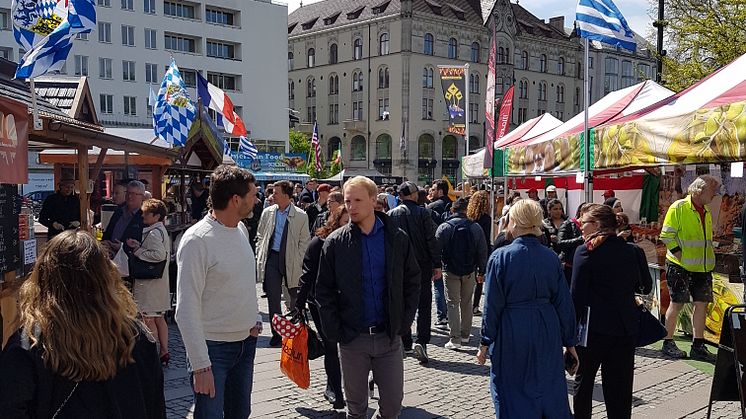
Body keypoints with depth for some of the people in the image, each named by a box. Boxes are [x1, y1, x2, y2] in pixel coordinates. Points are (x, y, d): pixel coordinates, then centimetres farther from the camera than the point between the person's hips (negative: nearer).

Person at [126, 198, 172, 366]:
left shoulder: (153, 233, -16)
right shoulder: (161, 230, 14)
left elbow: (159, 254, -28)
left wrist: (138, 251, -16)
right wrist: (138, 246, -1)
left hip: (150, 282, -10)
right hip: (159, 281, 10)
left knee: (148, 319, -3)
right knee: (159, 318, 15)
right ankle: (164, 352, 21)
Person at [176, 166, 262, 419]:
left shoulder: (241, 229, 5)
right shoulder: (197, 241, -19)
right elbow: (186, 311, -19)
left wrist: (255, 320, 9)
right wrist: (201, 366, -20)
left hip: (246, 341, 7)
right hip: (213, 347, -7)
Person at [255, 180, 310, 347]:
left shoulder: (301, 216, -4)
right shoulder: (267, 213, 6)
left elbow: (304, 241, 1)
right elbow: (260, 236, 13)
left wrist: (298, 262, -6)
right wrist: (260, 257, 5)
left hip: (291, 261, -3)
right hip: (272, 258, 3)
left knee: (294, 298, 7)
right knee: (273, 298, 5)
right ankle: (276, 335, 15)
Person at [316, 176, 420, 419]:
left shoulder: (397, 238, 0)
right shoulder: (335, 242, -2)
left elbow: (412, 281, 6)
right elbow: (324, 290, 1)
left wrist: (404, 323, -1)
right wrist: (334, 331, -6)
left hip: (389, 336, 1)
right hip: (352, 338, 0)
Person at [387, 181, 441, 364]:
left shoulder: (391, 214, 0)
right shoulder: (422, 213, -7)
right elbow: (431, 240, -9)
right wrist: (437, 264, -4)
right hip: (422, 265, -2)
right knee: (424, 304, 2)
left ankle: (406, 344, 16)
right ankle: (421, 341, -13)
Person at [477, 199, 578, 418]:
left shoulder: (501, 256, -12)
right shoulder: (551, 258, -1)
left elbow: (492, 305, -10)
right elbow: (564, 303, 3)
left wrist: (485, 343, -1)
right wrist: (569, 342, 12)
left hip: (511, 334, -3)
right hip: (547, 334, 4)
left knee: (513, 396, 10)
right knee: (550, 391, 16)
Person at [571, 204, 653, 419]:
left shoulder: (586, 251, -11)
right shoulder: (633, 251, 2)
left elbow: (577, 294, -13)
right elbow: (646, 287, 10)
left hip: (594, 328, -4)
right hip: (626, 328, 4)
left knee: (583, 381, 14)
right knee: (620, 385, 11)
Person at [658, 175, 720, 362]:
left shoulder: (706, 212, 14)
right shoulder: (678, 207, -9)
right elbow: (667, 235, -12)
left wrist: (709, 259, 14)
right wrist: (680, 255, -16)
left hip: (702, 267, 7)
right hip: (680, 266, -7)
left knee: (702, 303, 5)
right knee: (677, 303, -2)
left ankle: (698, 346, 14)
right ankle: (668, 344, 9)